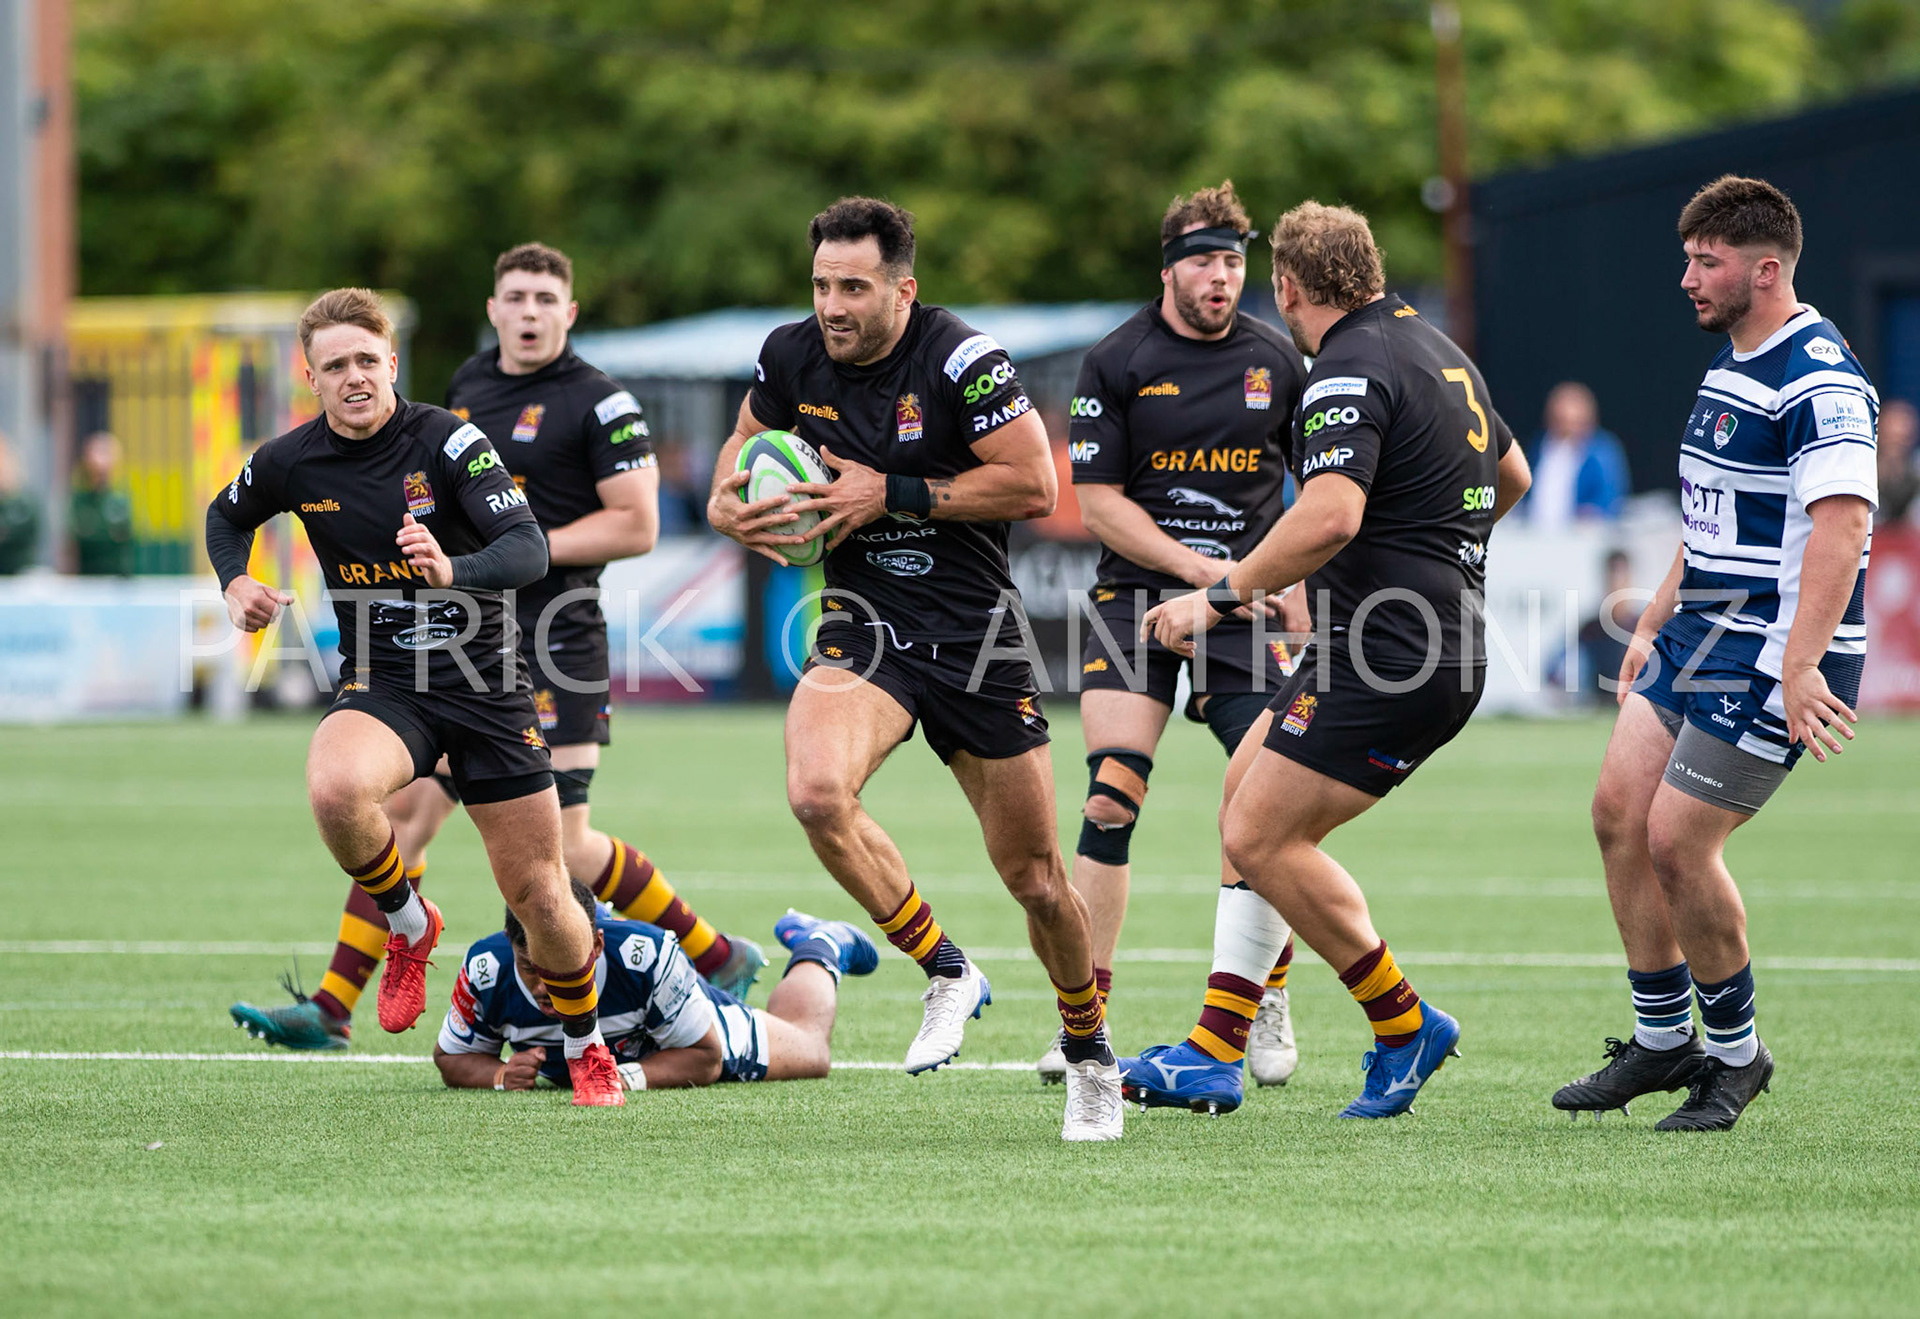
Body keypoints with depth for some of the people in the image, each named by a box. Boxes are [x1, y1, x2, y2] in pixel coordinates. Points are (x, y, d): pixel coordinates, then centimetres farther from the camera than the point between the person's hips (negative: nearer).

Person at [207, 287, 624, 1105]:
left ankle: (587, 1047, 29)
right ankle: (409, 928, -5)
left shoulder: (449, 442, -13)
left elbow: (529, 549, -23)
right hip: (380, 687, 1)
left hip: (484, 684, -1)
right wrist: (235, 583, 0)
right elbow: (227, 516, 21)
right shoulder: (291, 463, -2)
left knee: (539, 898, 0)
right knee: (335, 791, -35)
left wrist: (453, 568, -42)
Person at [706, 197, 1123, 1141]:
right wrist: (728, 501, -3)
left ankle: (1088, 1050, 32)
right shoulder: (792, 357, -1)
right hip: (864, 628, 3)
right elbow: (748, 436, 20)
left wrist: (891, 494, -19)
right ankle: (945, 971, -8)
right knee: (816, 792, -29)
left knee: (1035, 879, 4)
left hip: (975, 632, -3)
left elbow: (1035, 485, -17)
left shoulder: (959, 362, -16)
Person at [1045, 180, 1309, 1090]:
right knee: (1111, 795, -14)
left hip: (1247, 607, 2)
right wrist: (1201, 569, -13)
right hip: (1136, 597, -2)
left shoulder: (1277, 361, 4)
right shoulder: (1115, 363, -3)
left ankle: (1263, 998, 12)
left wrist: (1294, 582, 1)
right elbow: (1097, 502, -5)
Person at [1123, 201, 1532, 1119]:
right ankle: (1213, 1053, 10)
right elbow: (1510, 475, 30)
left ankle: (1405, 1025, -1)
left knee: (1261, 839, -10)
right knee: (1246, 800, 12)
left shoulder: (1350, 371, -15)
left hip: (1390, 658, -10)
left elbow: (1330, 516, -31)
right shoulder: (1434, 348, 16)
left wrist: (1222, 596, -23)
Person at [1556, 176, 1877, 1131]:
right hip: (1702, 637, 10)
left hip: (1773, 652, -9)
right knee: (1619, 810, 4)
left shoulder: (1819, 378, -19)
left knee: (1676, 838, -10)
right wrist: (1654, 626, 24)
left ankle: (1736, 1053, 9)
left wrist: (1800, 666, -33)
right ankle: (1660, 1043, 16)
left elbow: (1843, 523, -28)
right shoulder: (1730, 363, 14)